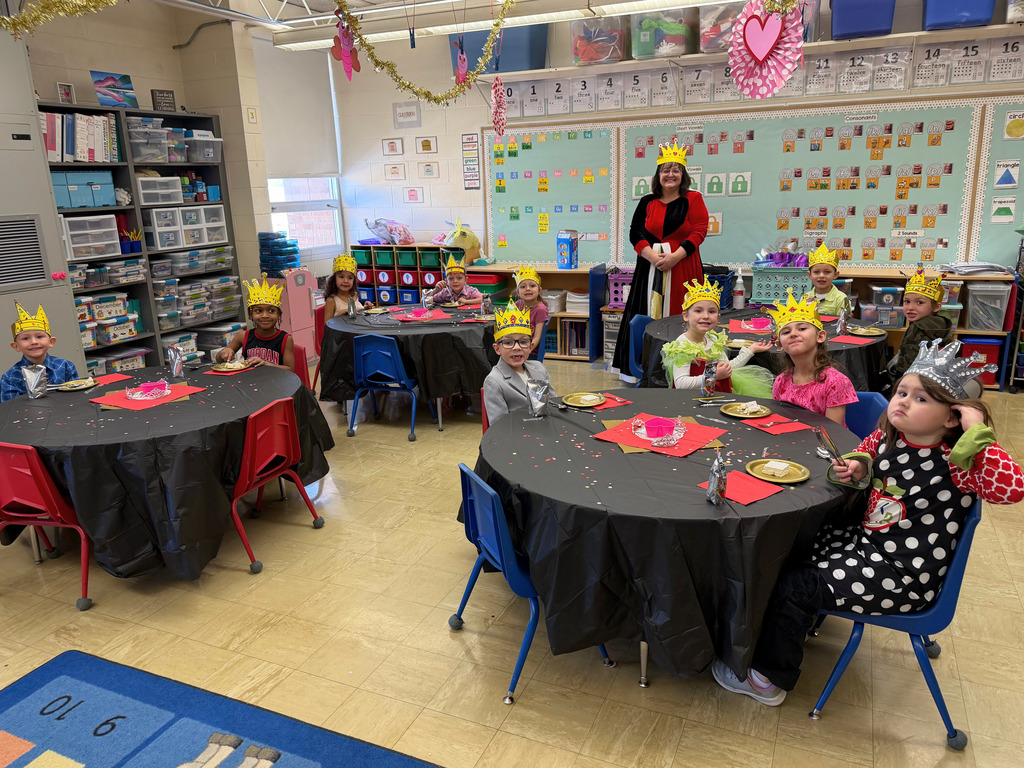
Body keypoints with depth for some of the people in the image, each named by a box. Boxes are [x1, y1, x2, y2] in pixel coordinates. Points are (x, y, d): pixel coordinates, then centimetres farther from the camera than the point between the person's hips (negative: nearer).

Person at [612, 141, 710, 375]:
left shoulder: (693, 199, 4)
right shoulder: (647, 202, 11)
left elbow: (699, 231, -4)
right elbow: (635, 234, 5)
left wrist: (675, 256, -15)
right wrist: (653, 256, -12)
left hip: (683, 267, -2)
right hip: (650, 266, 2)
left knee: (679, 316, -3)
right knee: (649, 312, 2)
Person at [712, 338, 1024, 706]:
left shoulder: (954, 463, -23)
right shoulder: (888, 437, -3)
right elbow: (866, 449, 21)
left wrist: (978, 434, -37)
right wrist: (857, 467, 0)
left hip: (904, 576, -8)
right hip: (866, 540, 8)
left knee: (795, 587, -10)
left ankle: (769, 679, 12)